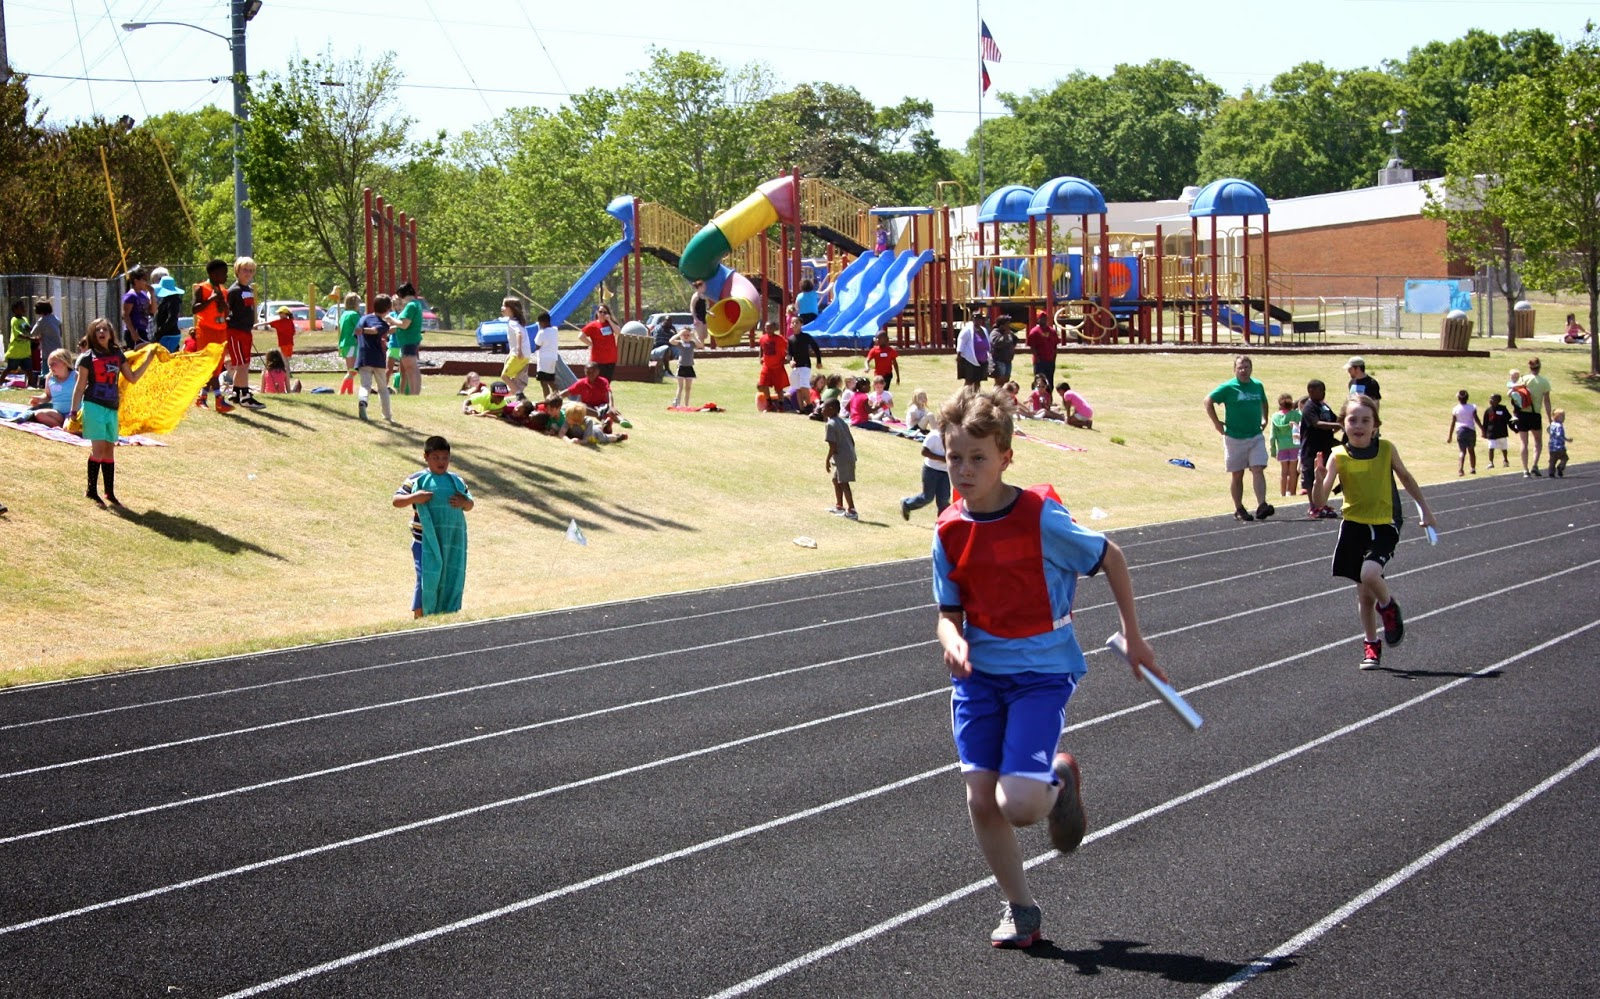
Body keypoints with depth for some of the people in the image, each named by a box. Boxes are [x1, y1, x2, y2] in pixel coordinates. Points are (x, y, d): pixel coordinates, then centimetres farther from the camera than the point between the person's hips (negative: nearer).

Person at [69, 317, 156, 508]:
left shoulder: (118, 355, 10)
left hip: (112, 408, 5)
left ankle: (110, 493, 15)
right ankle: (92, 490, -1)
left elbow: (132, 377, 10)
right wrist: (74, 412, -4)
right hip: (94, 406, -5)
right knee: (98, 448, -10)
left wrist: (148, 360, 4)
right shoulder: (88, 357, -3)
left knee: (110, 450, 9)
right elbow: (80, 387, -2)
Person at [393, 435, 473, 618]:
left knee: (451, 582, 7)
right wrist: (414, 497, -23)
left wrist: (465, 503, -9)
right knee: (427, 581, -5)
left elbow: (470, 504, 16)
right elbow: (396, 501, -4)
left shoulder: (456, 481, 9)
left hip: (452, 543, 4)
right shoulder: (417, 480, -2)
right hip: (426, 542, -4)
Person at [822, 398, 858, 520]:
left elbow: (833, 446, -18)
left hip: (841, 459, -10)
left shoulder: (830, 425, -13)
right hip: (849, 456, 10)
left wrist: (827, 461, -10)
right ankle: (839, 506, 33)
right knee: (836, 480, 23)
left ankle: (851, 511, -8)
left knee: (843, 483, -6)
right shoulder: (842, 423, 14)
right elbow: (852, 441, 16)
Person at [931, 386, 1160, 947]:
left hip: (1042, 670, -4)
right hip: (978, 671, 5)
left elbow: (1110, 557, -2)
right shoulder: (949, 531, -3)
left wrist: (1133, 636, 3)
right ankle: (1020, 911, 20)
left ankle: (1060, 780, 19)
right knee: (981, 800, 1)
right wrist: (953, 639, -18)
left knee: (1019, 805, -17)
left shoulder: (1040, 516, -16)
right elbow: (949, 612, 6)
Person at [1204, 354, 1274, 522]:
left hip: (1256, 437, 3)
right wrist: (1217, 423, -7)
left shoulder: (1257, 386, 7)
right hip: (1234, 438, -3)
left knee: (1258, 470, -11)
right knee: (1237, 475, 5)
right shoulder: (1228, 387, -7)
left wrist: (1264, 419, 16)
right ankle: (1239, 510, 15)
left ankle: (1261, 506, -19)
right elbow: (1208, 401, -5)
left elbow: (1263, 402, 28)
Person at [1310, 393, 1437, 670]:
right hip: (1353, 526, 2)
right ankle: (1371, 645, 29)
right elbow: (1319, 501, -14)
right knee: (1364, 592, 9)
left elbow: (1405, 478, 12)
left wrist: (1425, 511, 16)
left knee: (1370, 574, -26)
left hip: (1383, 526, -1)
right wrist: (1319, 479, -34)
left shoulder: (1386, 450, -8)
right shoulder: (1338, 457, -10)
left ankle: (1389, 606, 7)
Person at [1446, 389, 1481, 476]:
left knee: (1463, 451, -3)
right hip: (1471, 430, 1)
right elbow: (1476, 419, -5)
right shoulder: (1472, 407, -1)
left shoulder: (1455, 409, -2)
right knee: (1471, 450, 19)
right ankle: (1473, 469, 27)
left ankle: (1460, 469, -23)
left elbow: (1452, 423, -2)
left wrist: (1449, 436, 2)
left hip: (1460, 430, -1)